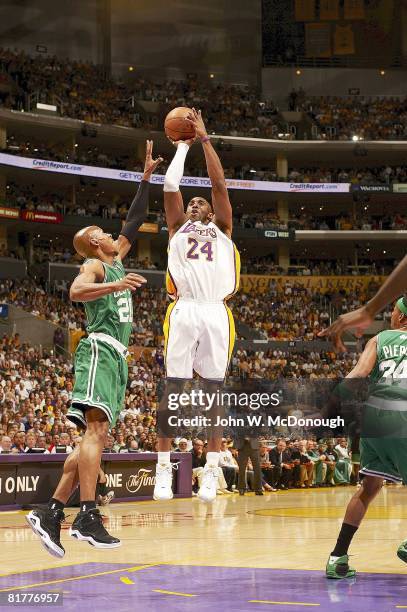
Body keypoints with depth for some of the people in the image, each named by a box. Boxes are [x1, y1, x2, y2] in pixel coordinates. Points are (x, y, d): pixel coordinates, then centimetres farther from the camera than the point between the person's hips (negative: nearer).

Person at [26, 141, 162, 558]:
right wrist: (115, 286, -36)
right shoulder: (95, 265, 0)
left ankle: (51, 513, -3)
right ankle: (87, 516, -33)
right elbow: (76, 291, -21)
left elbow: (134, 222, 32)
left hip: (115, 356, 9)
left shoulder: (116, 262, 25)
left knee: (96, 435, 1)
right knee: (96, 428, -21)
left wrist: (147, 177, 28)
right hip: (100, 350, -9)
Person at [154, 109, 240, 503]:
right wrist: (182, 145, 22)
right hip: (183, 311, 0)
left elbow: (219, 182, 13)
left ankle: (211, 471, 0)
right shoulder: (178, 228, 22)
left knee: (213, 390, 0)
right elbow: (171, 184, 12)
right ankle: (164, 469, -5)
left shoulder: (223, 230, 22)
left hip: (216, 312, 1)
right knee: (172, 388, -5)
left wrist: (205, 138, 13)